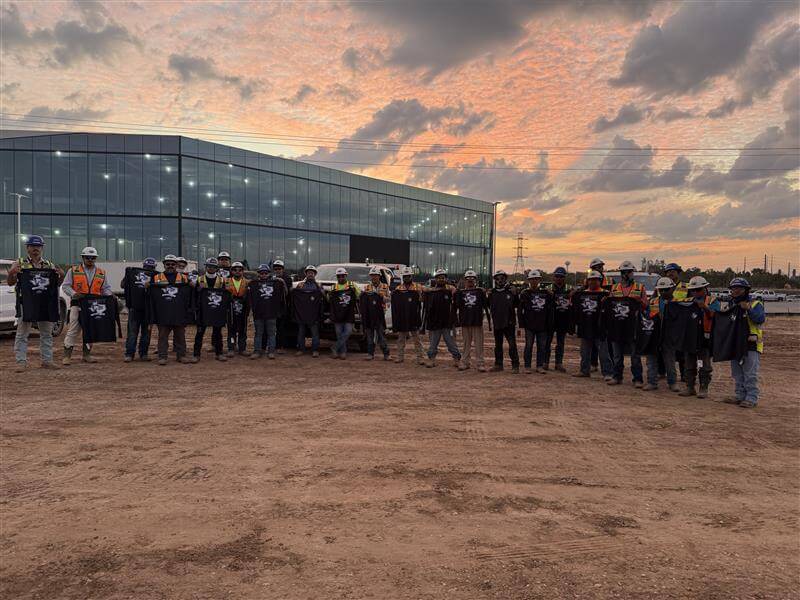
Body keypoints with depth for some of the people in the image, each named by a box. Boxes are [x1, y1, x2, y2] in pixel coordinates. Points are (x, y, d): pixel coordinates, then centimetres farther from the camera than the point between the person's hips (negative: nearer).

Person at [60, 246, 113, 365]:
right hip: (77, 304, -3)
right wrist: (74, 294, -16)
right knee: (72, 330, -5)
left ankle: (87, 354, 19)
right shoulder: (73, 271, 4)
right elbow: (65, 286, 3)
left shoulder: (101, 273, 12)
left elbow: (106, 288, 17)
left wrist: (108, 298, -2)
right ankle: (67, 355, 0)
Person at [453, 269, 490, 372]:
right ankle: (465, 362, 16)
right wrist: (456, 320, 5)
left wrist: (489, 321, 4)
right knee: (466, 344, 9)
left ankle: (480, 363, 5)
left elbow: (486, 307, 6)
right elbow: (456, 307, 12)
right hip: (465, 322, 2)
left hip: (477, 322, -2)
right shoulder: (460, 292, 9)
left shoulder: (481, 291, 5)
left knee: (479, 344, -1)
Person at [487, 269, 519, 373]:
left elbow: (516, 305, 0)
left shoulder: (511, 290, -2)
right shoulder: (492, 292, 7)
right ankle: (498, 364, 23)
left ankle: (515, 365, -2)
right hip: (497, 322, 4)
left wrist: (515, 295, -13)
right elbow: (490, 306, 7)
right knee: (498, 344, 13)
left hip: (509, 322, -4)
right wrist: (489, 296, -5)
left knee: (512, 344, -7)